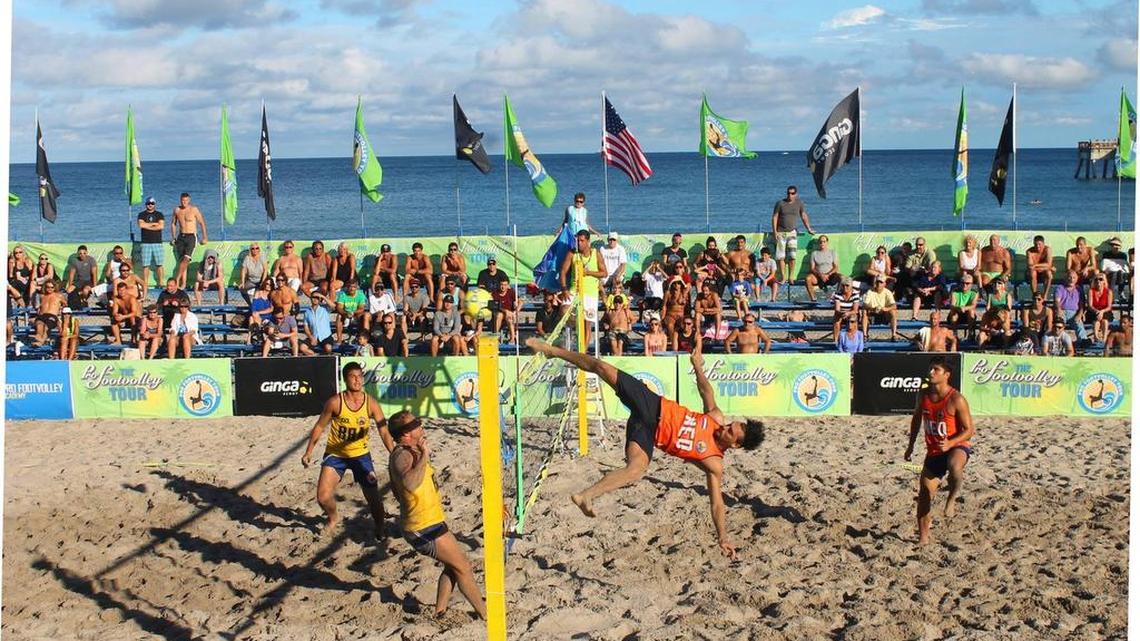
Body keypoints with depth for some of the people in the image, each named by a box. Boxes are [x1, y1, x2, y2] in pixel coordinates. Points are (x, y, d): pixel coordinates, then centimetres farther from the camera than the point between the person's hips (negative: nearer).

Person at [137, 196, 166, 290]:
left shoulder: (159, 214, 11)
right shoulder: (141, 215, 10)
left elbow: (161, 226, -5)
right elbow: (141, 225, -9)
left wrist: (148, 226, -5)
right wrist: (154, 224, -4)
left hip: (158, 243, 0)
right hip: (146, 243, 0)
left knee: (159, 264, -3)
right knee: (145, 265, -4)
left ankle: (160, 283, 2)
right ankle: (145, 284, -2)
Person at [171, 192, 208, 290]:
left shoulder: (194, 210, -4)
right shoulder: (177, 210, 5)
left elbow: (202, 223, 3)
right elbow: (173, 224, 17)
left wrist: (205, 237, 2)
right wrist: (173, 237, 11)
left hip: (191, 236, -4)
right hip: (181, 237, 4)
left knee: (186, 259, -18)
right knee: (181, 261, 1)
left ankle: (176, 279, -17)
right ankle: (183, 283, 3)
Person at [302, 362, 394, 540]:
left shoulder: (371, 403, -15)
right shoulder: (335, 402, -18)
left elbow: (385, 433, -15)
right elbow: (319, 427, -4)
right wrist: (308, 452, -4)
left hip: (360, 454, 1)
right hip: (335, 453, -1)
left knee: (374, 497, -1)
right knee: (323, 496, -11)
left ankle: (379, 530, 26)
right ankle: (333, 518, 23)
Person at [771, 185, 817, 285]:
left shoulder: (799, 203, 5)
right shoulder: (780, 203, -3)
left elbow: (803, 216, 16)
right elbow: (774, 217, -2)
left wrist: (809, 229, 17)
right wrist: (774, 231, -9)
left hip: (791, 232, 1)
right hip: (780, 233, -1)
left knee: (792, 256, -9)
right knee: (781, 256, -3)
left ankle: (791, 277, -3)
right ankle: (783, 278, 4)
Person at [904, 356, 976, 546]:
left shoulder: (956, 399, -18)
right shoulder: (923, 394, -1)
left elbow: (969, 430, -15)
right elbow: (916, 418, 17)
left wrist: (950, 443, -30)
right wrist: (911, 445, 18)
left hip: (957, 447, -5)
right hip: (933, 451, 6)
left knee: (954, 467, -41)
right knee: (924, 494, 2)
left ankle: (951, 500, -12)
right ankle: (923, 537, 18)